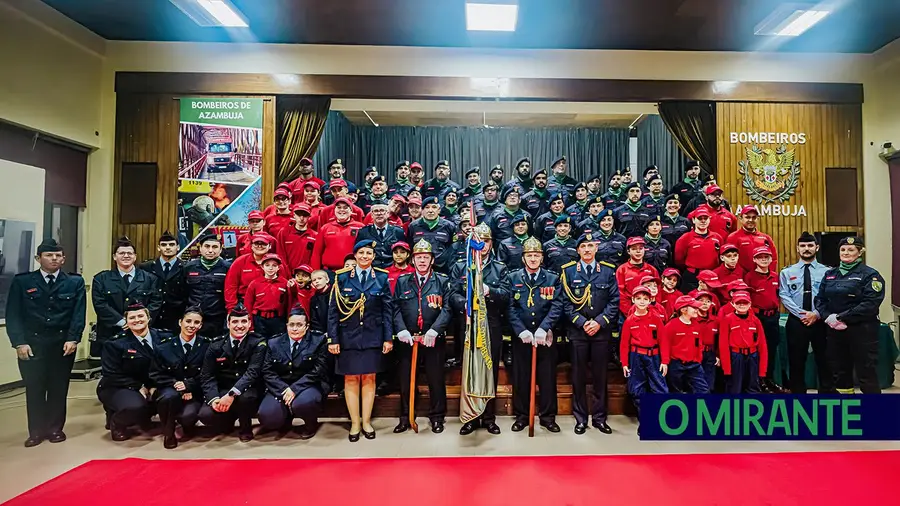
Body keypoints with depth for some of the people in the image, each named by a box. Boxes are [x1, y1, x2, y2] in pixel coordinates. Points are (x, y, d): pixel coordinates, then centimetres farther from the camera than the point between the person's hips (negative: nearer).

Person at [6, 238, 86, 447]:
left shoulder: (75, 282, 4)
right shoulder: (21, 281, 3)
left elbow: (78, 313, -2)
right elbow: (13, 315, -1)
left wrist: (72, 339, -12)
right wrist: (19, 342, -11)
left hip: (63, 343, 0)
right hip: (31, 343, 0)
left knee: (59, 388, 8)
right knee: (34, 389, 6)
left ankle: (55, 428, 21)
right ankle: (36, 431, 20)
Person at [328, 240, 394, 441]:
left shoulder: (382, 278, 1)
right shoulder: (342, 278, -1)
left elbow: (387, 310, 2)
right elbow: (333, 310, -1)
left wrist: (388, 338, -2)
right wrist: (333, 339, -5)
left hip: (372, 336, 1)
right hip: (348, 336, 0)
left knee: (369, 378, 7)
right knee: (351, 379, 4)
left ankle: (366, 422, 19)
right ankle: (354, 423, 17)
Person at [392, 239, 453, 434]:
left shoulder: (442, 281, 4)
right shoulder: (402, 281, 9)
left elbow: (446, 309, -5)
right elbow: (396, 309, 2)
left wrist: (434, 330, -18)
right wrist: (401, 330, -13)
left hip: (433, 339, -1)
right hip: (407, 339, 2)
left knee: (436, 379, 6)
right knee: (406, 379, 9)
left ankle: (437, 416, 22)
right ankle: (405, 416, 24)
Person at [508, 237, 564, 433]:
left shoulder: (553, 279, 4)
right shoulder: (513, 278, 5)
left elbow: (556, 307, -7)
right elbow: (510, 308, -3)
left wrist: (543, 329, -20)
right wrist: (521, 330, -15)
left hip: (545, 336, 0)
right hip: (521, 336, 0)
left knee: (547, 378, 7)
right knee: (521, 378, 7)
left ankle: (548, 416, 22)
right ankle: (521, 416, 21)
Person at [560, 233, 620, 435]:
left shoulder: (608, 270, 5)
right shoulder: (568, 271, 2)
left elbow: (614, 301, 2)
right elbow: (566, 303, -1)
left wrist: (599, 322, -9)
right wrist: (581, 322, -10)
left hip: (601, 330, 1)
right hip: (577, 330, -1)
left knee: (600, 375, 7)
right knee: (579, 376, 5)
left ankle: (599, 417, 20)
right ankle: (580, 418, 17)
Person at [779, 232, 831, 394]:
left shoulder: (827, 271, 4)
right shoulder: (787, 272, 4)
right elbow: (784, 296, -5)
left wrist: (816, 314, -17)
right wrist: (802, 313, -16)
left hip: (820, 321, 0)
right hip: (796, 321, 0)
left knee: (824, 359, 9)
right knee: (796, 360, 8)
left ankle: (827, 391, 21)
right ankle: (798, 391, 19)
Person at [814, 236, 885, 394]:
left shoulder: (870, 274, -4)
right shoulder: (830, 274, 12)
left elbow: (870, 304, -15)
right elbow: (820, 298, 8)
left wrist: (841, 317, -18)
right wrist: (828, 317, -10)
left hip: (861, 331, -5)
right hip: (834, 330, 5)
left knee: (866, 374, 1)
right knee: (839, 371, 14)